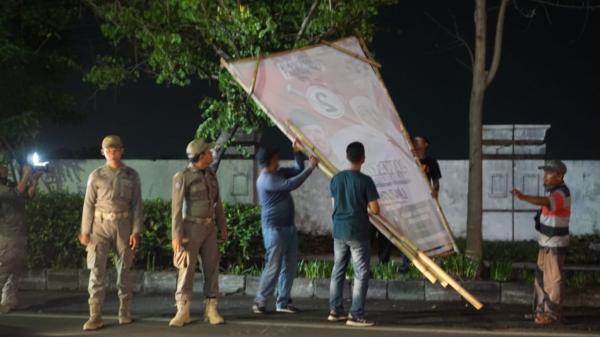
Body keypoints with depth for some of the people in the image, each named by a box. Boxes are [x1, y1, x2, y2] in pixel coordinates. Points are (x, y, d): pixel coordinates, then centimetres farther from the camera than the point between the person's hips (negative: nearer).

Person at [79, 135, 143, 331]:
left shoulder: (131, 175, 4)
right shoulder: (96, 175, 3)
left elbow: (137, 205, 2)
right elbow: (89, 204, 3)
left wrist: (136, 231, -5)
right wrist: (85, 231, -2)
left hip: (123, 225, 1)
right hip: (101, 225, -1)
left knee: (124, 269, 7)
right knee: (97, 269, -8)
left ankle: (125, 312, 17)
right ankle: (95, 316, -7)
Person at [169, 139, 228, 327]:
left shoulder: (210, 174, 8)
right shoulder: (182, 177, -14)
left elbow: (216, 202, 14)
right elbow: (177, 207, -15)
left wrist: (223, 227, 12)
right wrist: (176, 236, -18)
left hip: (208, 228, 5)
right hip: (191, 228, -5)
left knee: (211, 267, 1)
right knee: (187, 269, -6)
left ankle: (211, 311, 6)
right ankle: (183, 312, 1)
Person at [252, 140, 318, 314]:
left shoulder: (279, 172, 11)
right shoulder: (266, 179, -18)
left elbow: (298, 170, 22)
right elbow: (291, 184, -27)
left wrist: (298, 152, 8)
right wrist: (311, 167, -22)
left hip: (289, 227, 9)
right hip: (275, 229, -9)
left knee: (290, 265, 9)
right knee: (273, 266, -5)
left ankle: (283, 302, 15)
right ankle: (260, 301, 6)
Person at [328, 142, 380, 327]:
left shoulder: (336, 178, 3)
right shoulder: (365, 180, -13)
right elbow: (375, 210, -12)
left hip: (339, 231, 6)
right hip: (358, 233, -6)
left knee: (338, 271, 14)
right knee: (361, 274, 0)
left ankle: (335, 311, 20)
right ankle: (356, 316, -1)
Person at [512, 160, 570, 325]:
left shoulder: (561, 193, -19)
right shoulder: (555, 191, 13)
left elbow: (546, 202, -40)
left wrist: (523, 197, -54)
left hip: (555, 245, -10)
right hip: (546, 243, 10)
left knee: (553, 280, -2)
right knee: (541, 278, 16)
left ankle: (553, 313, 6)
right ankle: (542, 309, 26)